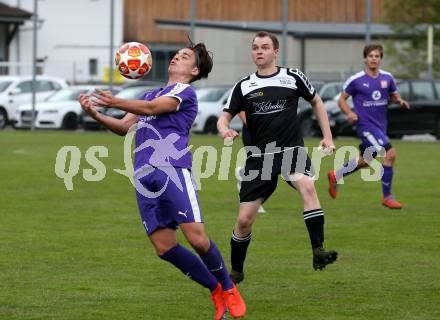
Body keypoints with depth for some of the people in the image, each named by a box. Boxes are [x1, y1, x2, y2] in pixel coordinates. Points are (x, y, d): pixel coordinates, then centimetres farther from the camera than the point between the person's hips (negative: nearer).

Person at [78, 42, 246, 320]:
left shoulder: (185, 91, 3)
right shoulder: (150, 95, 26)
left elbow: (152, 108, -14)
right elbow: (125, 127, 19)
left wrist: (116, 103, -24)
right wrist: (96, 115, 2)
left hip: (173, 170, -7)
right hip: (145, 177, 7)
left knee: (197, 237, -16)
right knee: (164, 247, -3)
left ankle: (229, 289, 6)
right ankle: (216, 291, 10)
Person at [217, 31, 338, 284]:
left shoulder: (293, 77, 4)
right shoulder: (244, 86, 8)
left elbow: (317, 102, 17)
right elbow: (225, 117, 8)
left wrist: (328, 137, 9)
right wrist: (224, 129, -16)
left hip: (292, 149, -2)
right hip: (259, 156, 2)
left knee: (307, 187, -34)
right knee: (244, 219, -1)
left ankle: (318, 251, -35)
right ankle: (236, 271, 22)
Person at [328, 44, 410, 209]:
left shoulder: (387, 77, 4)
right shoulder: (356, 80, -8)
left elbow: (394, 95, 17)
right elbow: (342, 99, 1)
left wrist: (400, 101, -6)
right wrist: (349, 113, -17)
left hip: (380, 126, 7)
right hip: (365, 125, -7)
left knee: (365, 160, 20)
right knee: (390, 153, -20)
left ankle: (335, 176, 44)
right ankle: (387, 197, -10)